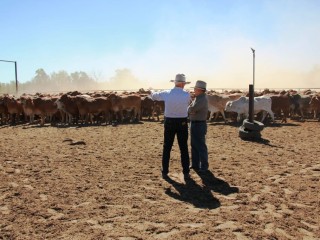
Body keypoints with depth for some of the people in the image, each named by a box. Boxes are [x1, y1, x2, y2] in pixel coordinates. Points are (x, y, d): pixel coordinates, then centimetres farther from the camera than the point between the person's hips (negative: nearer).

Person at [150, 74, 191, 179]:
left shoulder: (166, 93, -4)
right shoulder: (187, 94, -9)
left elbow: (154, 96, 13)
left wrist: (151, 92, 37)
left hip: (169, 122, 1)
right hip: (182, 123, -1)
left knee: (167, 148, 11)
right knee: (184, 148, 10)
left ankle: (165, 172, 14)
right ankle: (186, 172, 14)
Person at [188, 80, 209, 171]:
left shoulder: (202, 99, -19)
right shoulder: (198, 98, 13)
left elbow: (192, 109, -29)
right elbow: (190, 108, 11)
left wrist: (189, 109, -6)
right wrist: (191, 110, -12)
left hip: (199, 125, -10)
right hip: (194, 124, 10)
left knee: (200, 146, -2)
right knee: (194, 145, 15)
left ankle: (204, 166, 8)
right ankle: (195, 164, 24)